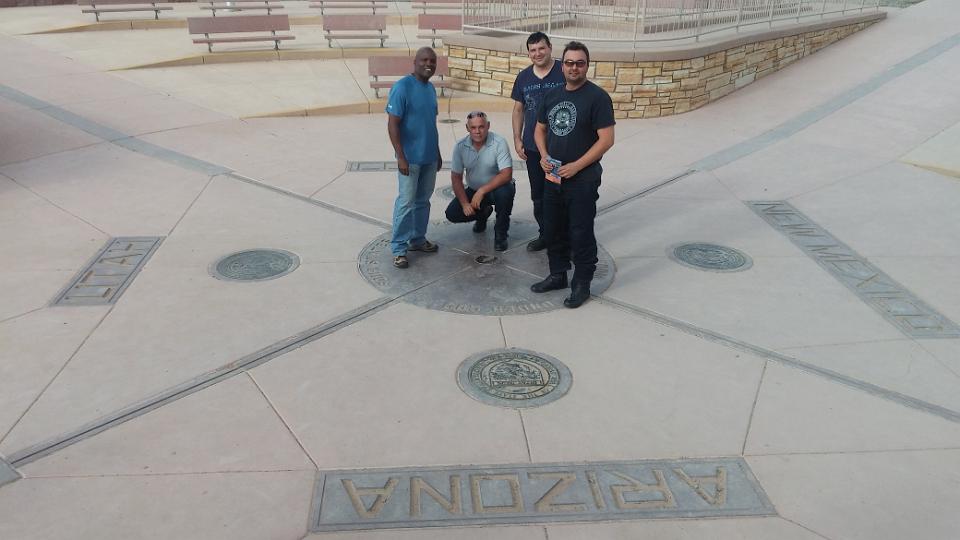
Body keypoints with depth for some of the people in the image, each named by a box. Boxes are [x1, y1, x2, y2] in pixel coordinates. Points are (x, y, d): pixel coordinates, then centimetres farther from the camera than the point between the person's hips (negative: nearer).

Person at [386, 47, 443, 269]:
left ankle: (417, 239, 28)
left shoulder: (431, 88, 10)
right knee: (406, 202, -3)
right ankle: (398, 248, 5)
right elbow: (392, 124, -17)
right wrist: (401, 157, -21)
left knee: (423, 200, 15)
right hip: (410, 157, -7)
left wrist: (437, 153, 19)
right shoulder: (402, 87, -14)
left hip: (429, 157, 7)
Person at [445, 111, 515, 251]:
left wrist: (482, 191, -33)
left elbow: (506, 175, -28)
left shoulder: (499, 143, -21)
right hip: (474, 190, 4)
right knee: (452, 213, -13)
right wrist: (465, 204, -16)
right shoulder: (460, 146, -10)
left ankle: (500, 232, -11)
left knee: (505, 192, -38)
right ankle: (483, 213, 20)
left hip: (496, 187, -4)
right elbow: (456, 177, -5)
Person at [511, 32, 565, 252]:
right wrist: (517, 139, 7)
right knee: (538, 194, 13)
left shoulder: (564, 72, -7)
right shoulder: (523, 77, 7)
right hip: (532, 147, 5)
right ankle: (545, 234, 27)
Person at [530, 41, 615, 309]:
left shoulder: (597, 97, -11)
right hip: (553, 177, 7)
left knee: (581, 233, 0)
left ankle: (582, 284, 14)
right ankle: (557, 275, 32)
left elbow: (606, 139, -15)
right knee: (553, 229, 16)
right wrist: (544, 156, 0)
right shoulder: (552, 95, 9)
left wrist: (576, 166, -18)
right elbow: (540, 129, 19)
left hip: (582, 180, -6)